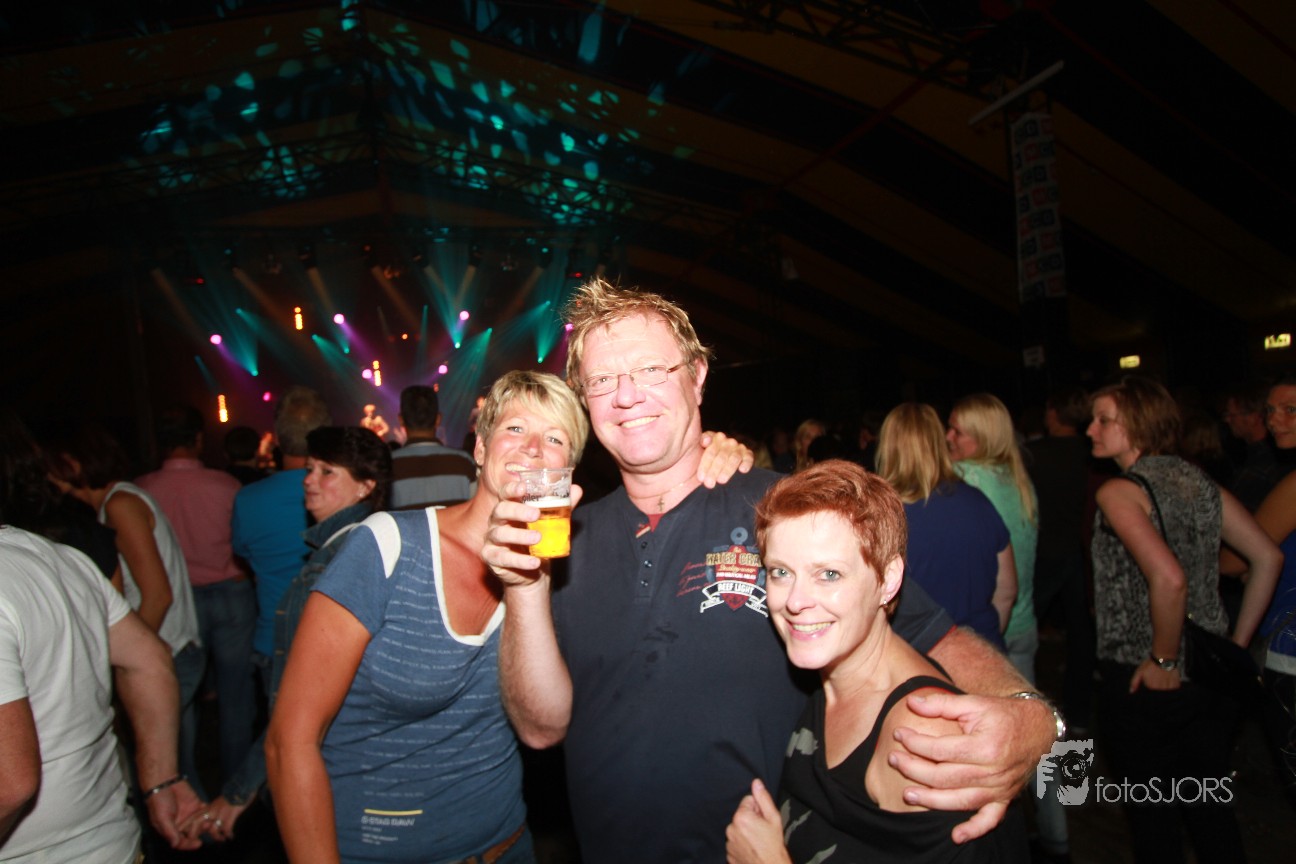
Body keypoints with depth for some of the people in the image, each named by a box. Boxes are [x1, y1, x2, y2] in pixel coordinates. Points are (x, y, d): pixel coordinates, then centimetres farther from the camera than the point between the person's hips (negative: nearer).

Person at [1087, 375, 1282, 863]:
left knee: (1153, 819, 11)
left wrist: (1163, 660, -16)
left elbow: (1169, 578, -29)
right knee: (1210, 808, 21)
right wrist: (1237, 642, 11)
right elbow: (1268, 557, 8)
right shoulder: (1200, 481, 5)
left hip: (1145, 682, -7)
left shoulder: (1118, 492, -17)